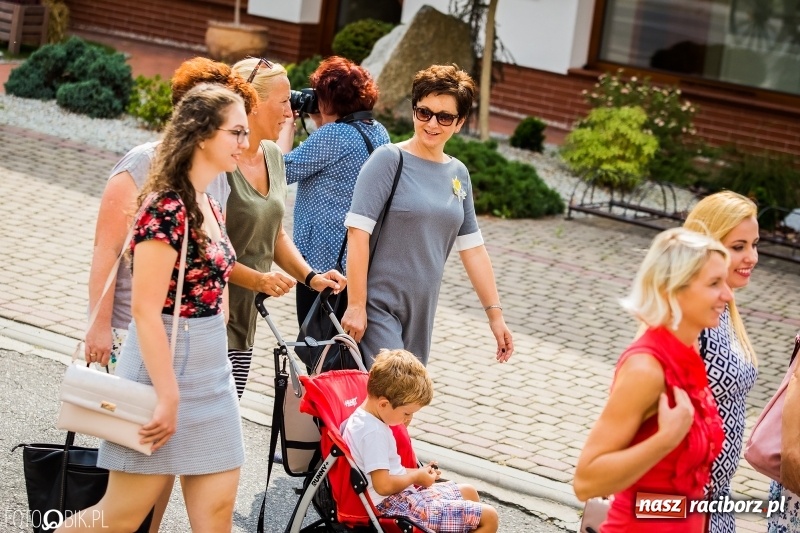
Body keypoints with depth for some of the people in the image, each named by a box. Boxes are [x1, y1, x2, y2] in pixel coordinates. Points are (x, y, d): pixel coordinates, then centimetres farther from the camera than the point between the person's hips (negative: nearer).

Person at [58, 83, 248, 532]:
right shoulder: (166, 208, -18)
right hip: (165, 366, -9)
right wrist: (169, 397, -21)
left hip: (212, 372, 9)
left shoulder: (210, 207, 9)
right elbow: (146, 309, -21)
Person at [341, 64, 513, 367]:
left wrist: (495, 313, 12)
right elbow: (358, 232, -13)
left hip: (420, 313, 6)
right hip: (378, 307, -6)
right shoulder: (389, 160, -8)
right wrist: (355, 305, -17)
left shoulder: (458, 174, 10)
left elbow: (472, 249, 14)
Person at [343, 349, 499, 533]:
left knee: (468, 492, 25)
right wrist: (416, 476, -10)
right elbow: (383, 485, -27)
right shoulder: (373, 433, -23)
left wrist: (417, 472, 6)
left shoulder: (362, 418, 8)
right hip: (396, 508, -11)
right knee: (488, 518, -12)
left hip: (400, 496, 11)